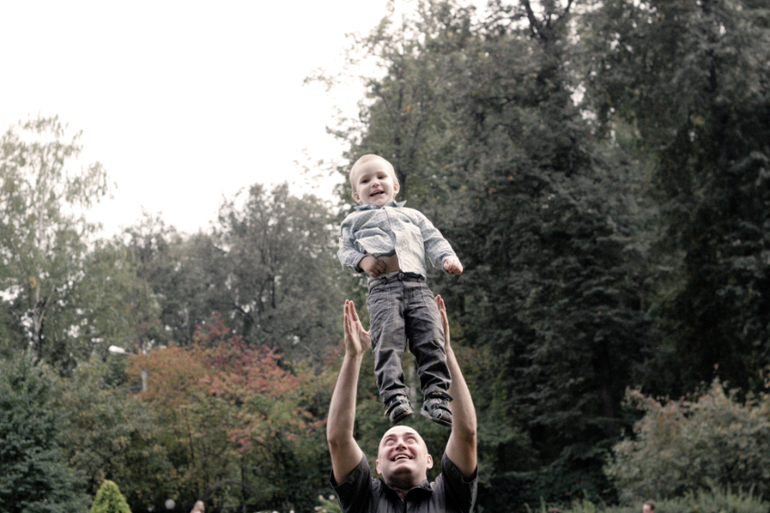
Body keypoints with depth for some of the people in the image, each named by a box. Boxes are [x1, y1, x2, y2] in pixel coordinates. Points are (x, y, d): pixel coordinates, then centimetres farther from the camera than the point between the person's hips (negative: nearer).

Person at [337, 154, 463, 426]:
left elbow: (434, 240, 23)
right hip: (383, 287, -2)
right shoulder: (354, 221, 27)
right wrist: (361, 261, -4)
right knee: (388, 341, -22)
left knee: (430, 339, -14)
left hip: (417, 285, 2)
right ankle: (394, 395, -30)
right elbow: (344, 250, 18)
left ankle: (436, 396, -17)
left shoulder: (413, 215, 31)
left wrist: (448, 258, 3)